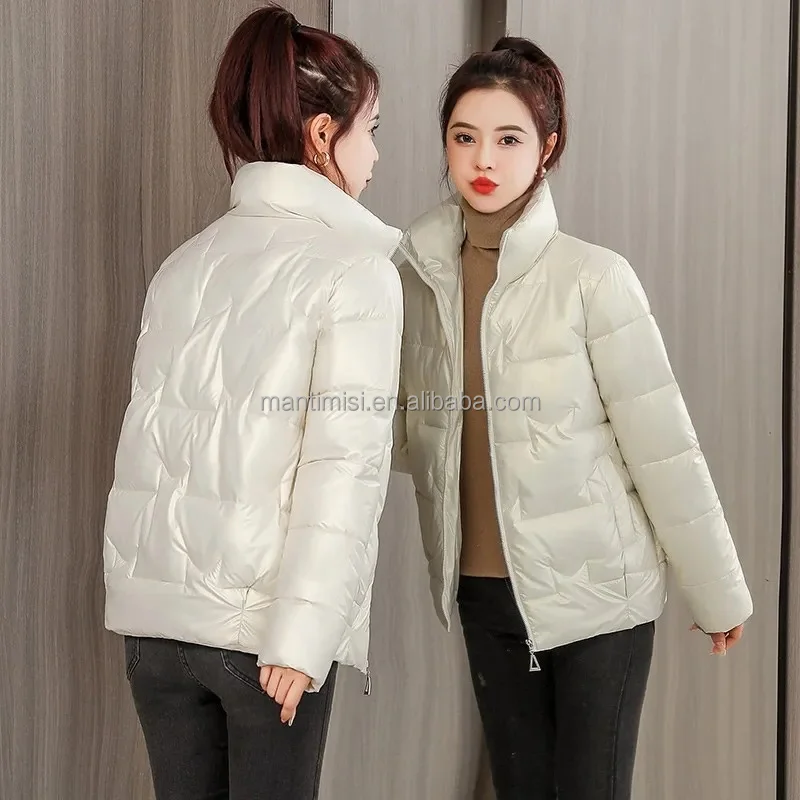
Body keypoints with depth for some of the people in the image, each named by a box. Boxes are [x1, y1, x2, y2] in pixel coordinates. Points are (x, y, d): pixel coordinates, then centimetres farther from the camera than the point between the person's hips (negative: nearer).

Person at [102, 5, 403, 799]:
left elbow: (156, 433, 10)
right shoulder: (353, 269, -7)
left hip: (155, 605, 6)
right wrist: (299, 636, -17)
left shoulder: (185, 261, 10)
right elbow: (344, 463, -15)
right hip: (257, 615, -5)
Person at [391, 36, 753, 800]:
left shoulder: (592, 277, -14)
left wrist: (717, 590, -6)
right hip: (484, 591, 4)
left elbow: (662, 443, -11)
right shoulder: (420, 272, 0)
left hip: (596, 590, -4)